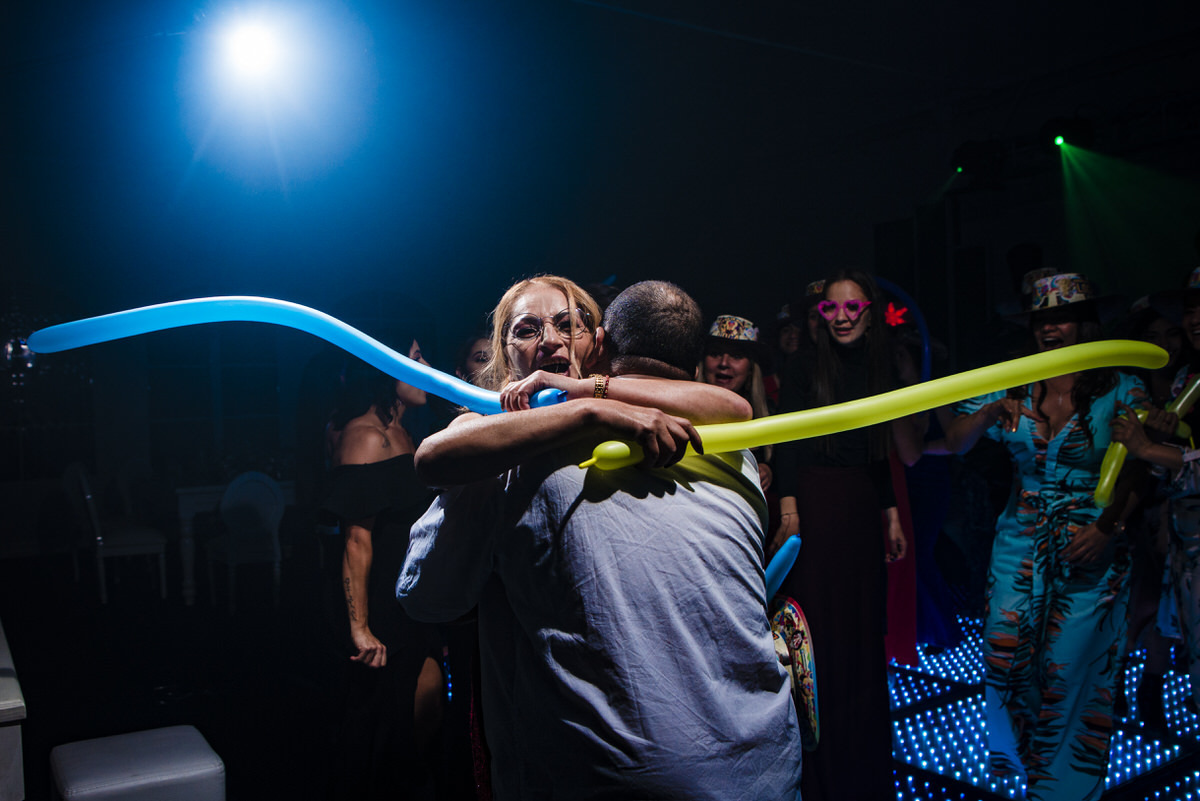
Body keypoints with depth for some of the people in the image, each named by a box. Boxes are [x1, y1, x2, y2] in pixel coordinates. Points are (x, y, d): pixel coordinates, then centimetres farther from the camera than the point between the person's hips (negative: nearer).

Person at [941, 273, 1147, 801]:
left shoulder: (1121, 391, -5)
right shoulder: (1014, 389, 2)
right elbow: (953, 444, -3)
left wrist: (1108, 529, -18)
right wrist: (991, 411, -22)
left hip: (1091, 553, -2)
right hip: (1020, 544, 3)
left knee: (1069, 669, -2)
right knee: (1005, 655, 1)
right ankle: (1019, 754, 31)